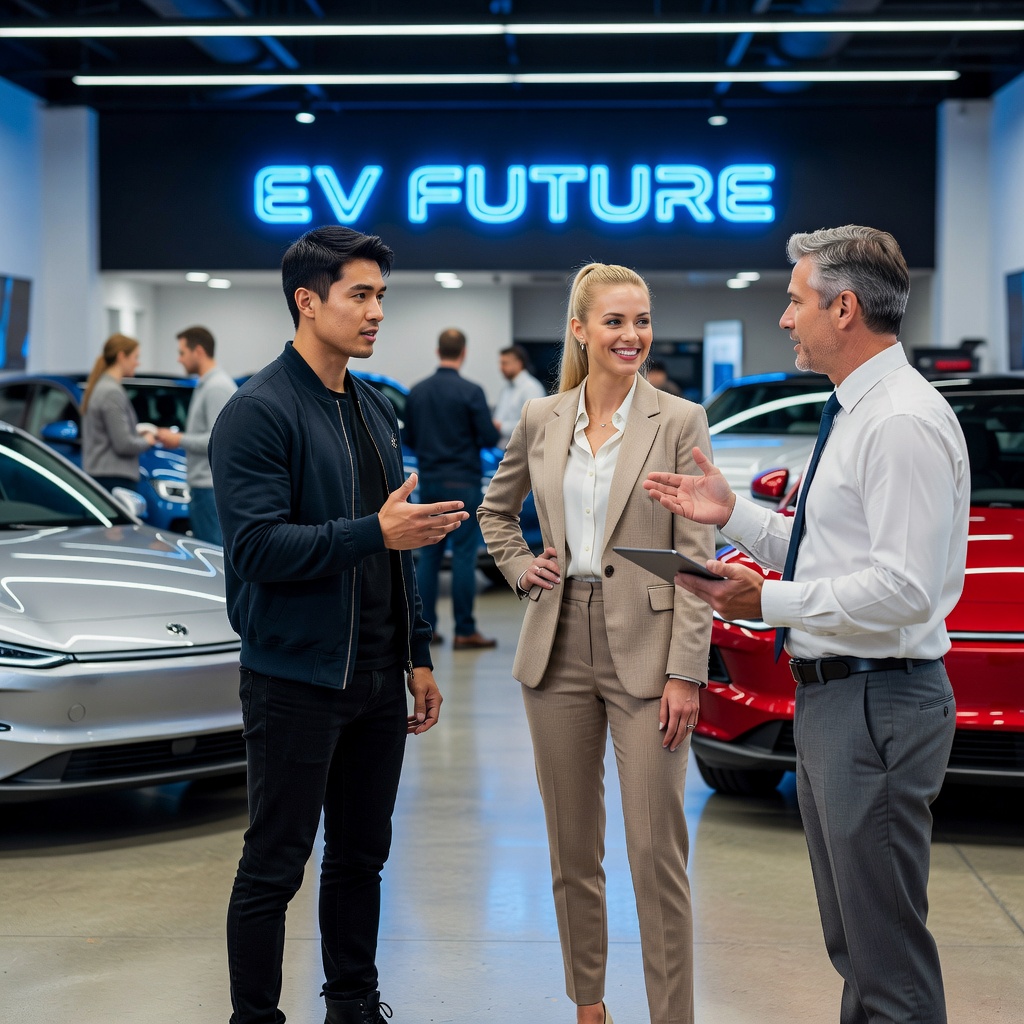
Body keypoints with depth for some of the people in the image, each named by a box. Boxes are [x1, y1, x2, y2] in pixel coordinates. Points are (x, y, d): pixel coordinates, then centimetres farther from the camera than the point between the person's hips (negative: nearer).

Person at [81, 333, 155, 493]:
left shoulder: (97, 388, 14)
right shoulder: (112, 392, -14)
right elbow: (124, 444, -17)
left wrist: (136, 434, 15)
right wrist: (146, 440, 1)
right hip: (115, 478, -10)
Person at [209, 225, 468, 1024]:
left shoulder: (376, 411, 13)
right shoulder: (260, 411, -12)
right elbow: (257, 546, -21)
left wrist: (418, 657, 15)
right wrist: (375, 533, -27)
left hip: (377, 680, 7)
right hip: (297, 680, -7)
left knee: (362, 855, 16)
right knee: (275, 866, 2)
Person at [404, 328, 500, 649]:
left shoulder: (418, 392, 4)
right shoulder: (470, 391, -12)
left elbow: (409, 438, 11)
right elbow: (490, 438, -12)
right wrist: (489, 432, 10)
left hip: (429, 482, 5)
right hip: (462, 483, -5)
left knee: (428, 555, 10)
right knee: (464, 556, -2)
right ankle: (465, 632, -1)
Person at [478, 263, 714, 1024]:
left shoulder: (679, 422, -5)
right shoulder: (541, 420, 6)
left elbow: (696, 557, -8)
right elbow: (496, 509, 24)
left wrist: (686, 673, -13)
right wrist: (520, 568, 6)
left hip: (645, 654, -4)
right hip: (559, 650, 4)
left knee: (657, 853, -4)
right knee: (572, 848, 13)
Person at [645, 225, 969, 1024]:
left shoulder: (903, 421, -19)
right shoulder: (857, 411, 14)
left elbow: (904, 587, -26)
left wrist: (771, 601, -22)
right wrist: (733, 515, 9)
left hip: (878, 702, -11)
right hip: (829, 694, 11)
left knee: (887, 950, -3)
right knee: (850, 937, 21)